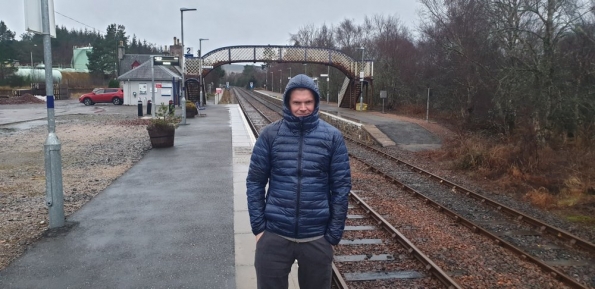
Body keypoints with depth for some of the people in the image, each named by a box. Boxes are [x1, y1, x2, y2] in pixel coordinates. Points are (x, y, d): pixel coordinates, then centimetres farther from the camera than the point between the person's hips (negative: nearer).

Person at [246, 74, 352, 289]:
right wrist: (258, 226, -3)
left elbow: (341, 186, -1)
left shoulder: (332, 136, -3)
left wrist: (334, 234, -3)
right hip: (274, 235, 0)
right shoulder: (270, 134, -3)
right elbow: (255, 182, 1)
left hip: (316, 237, 0)